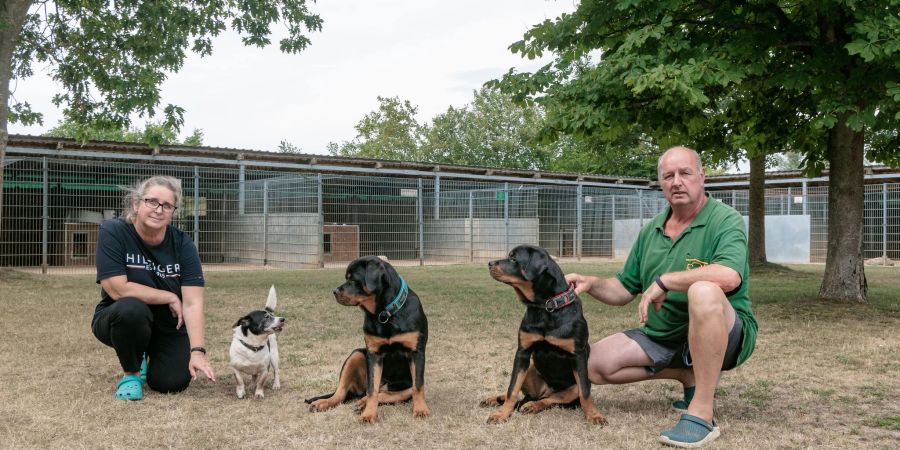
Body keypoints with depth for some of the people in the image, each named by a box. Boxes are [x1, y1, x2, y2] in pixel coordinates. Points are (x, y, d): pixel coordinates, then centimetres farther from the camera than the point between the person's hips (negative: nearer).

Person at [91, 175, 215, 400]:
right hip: (119, 320, -2)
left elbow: (193, 303, -20)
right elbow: (118, 289, -26)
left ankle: (153, 356, 20)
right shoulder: (112, 232, -19)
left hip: (169, 327, 2)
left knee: (172, 383, -17)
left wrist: (197, 352, -31)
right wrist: (170, 298, -19)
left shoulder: (182, 244, -13)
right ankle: (132, 372, -5)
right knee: (132, 309, -35)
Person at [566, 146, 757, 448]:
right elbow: (623, 291, 13)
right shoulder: (650, 231, 9)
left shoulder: (725, 220, -11)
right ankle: (688, 376, 9)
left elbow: (729, 276, -32)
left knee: (703, 292, -38)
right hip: (663, 337, 7)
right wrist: (591, 284, -7)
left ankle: (702, 414, -31)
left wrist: (664, 281, -25)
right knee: (594, 364, -7)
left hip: (725, 334, -7)